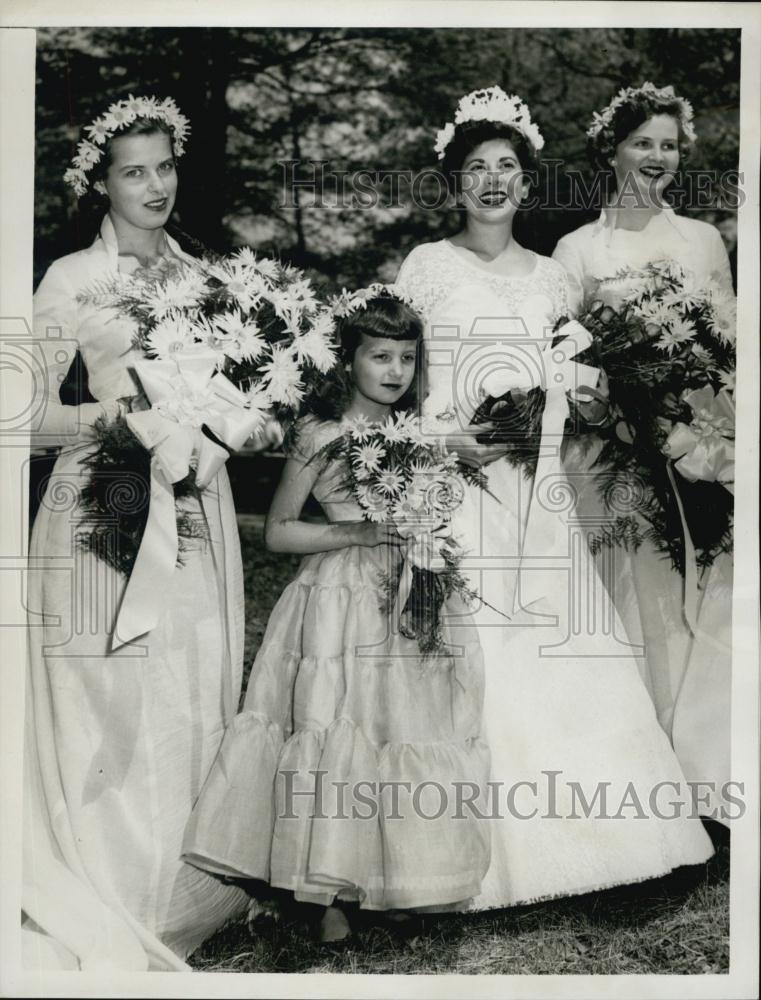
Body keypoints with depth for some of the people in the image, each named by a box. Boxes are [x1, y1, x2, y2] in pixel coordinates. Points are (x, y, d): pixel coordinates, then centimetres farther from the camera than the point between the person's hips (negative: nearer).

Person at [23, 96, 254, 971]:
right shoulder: (70, 280, -3)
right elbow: (31, 415, -6)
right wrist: (113, 414, -18)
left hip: (197, 509, 5)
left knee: (198, 697, 6)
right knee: (115, 706, -2)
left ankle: (186, 893, 20)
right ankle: (112, 919, 10)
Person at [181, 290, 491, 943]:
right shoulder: (322, 435, -6)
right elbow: (278, 532, -4)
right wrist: (357, 531, -14)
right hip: (342, 602, -5)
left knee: (406, 729, 4)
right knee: (336, 728, -6)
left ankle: (394, 880, 17)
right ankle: (327, 894, 5)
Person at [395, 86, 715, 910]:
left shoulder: (550, 277, 14)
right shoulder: (427, 265, 3)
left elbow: (564, 385, 17)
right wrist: (446, 436, -15)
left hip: (536, 485, 4)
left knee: (553, 647, 1)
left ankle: (571, 828, 13)